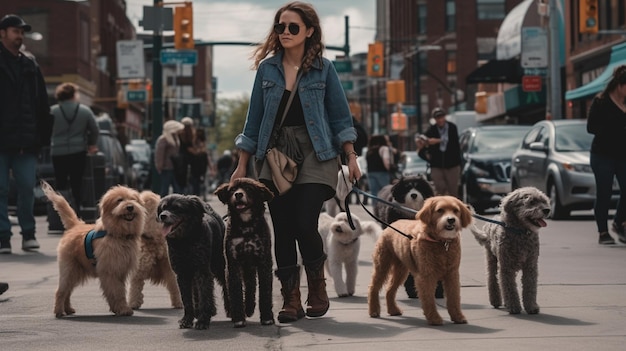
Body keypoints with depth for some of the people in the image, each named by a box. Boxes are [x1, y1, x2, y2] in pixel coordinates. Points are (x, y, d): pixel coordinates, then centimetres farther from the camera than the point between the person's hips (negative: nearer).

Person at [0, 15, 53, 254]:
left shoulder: (31, 67, 15)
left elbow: (43, 106, 15)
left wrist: (43, 137, 7)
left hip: (25, 143, 3)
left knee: (27, 189, 2)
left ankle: (28, 234, 13)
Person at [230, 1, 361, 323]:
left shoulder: (323, 68, 1)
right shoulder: (267, 69, 7)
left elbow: (340, 115, 4)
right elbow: (254, 119, 10)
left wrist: (351, 157, -2)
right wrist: (242, 165, 9)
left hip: (315, 155, -3)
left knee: (305, 223, -12)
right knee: (282, 230, 0)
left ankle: (317, 287, 11)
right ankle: (291, 300, 8)